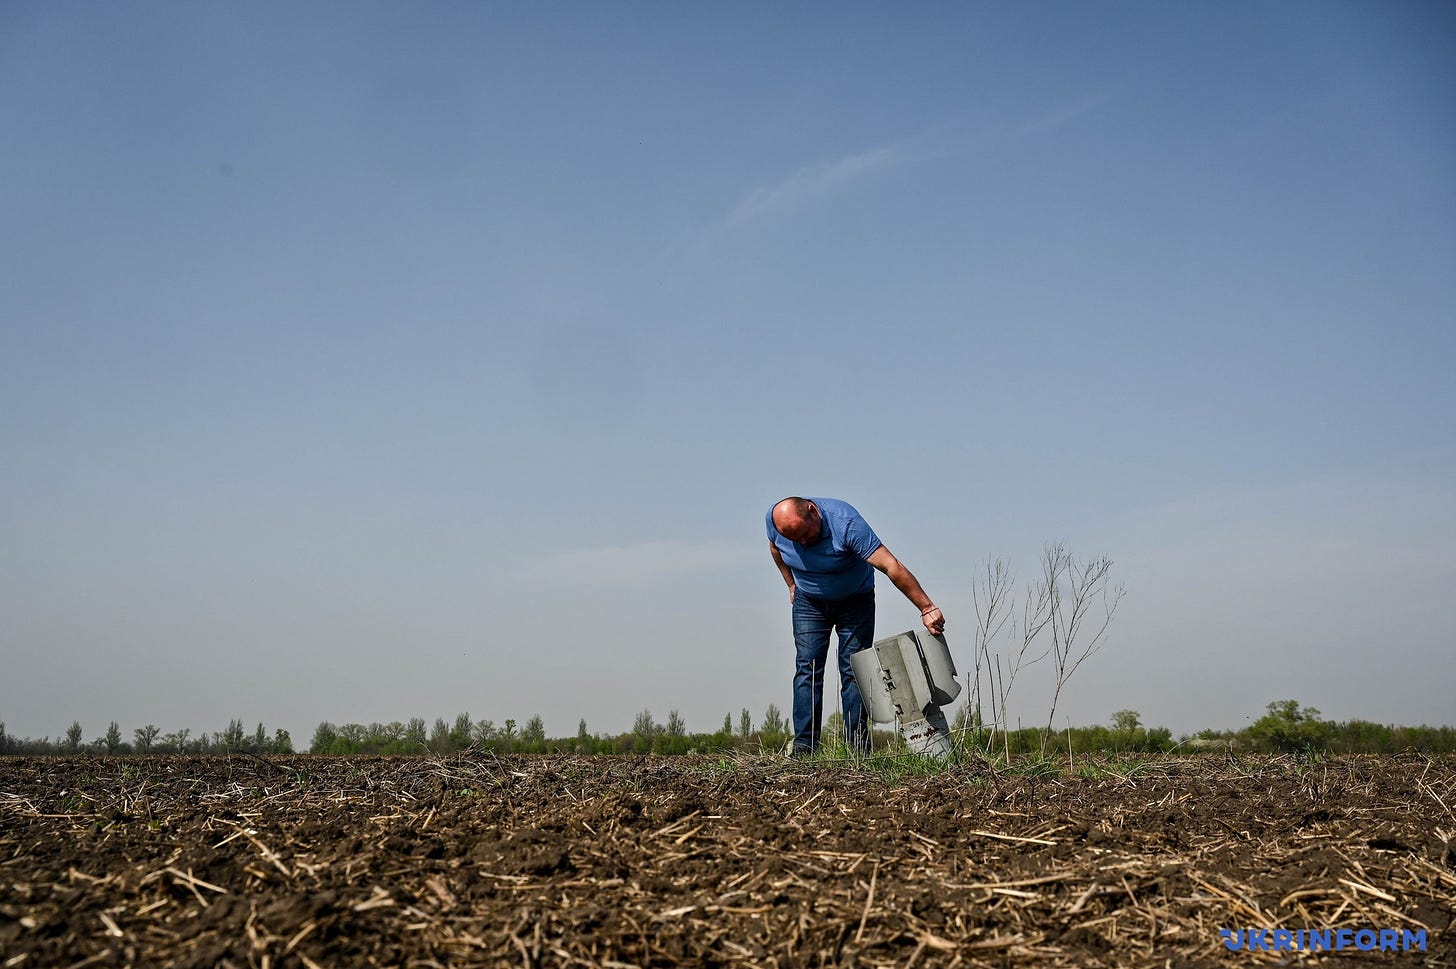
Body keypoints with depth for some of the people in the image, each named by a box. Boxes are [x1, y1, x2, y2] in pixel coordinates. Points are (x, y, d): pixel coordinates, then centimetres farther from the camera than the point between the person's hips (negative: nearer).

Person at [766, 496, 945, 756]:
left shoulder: (846, 522, -35)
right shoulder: (774, 520, -21)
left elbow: (892, 567, -38)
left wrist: (927, 608, -41)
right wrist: (792, 584, 8)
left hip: (855, 601, -3)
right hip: (808, 603, 3)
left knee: (853, 672, -9)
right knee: (807, 669, -7)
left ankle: (858, 750, -6)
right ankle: (803, 748, -9)